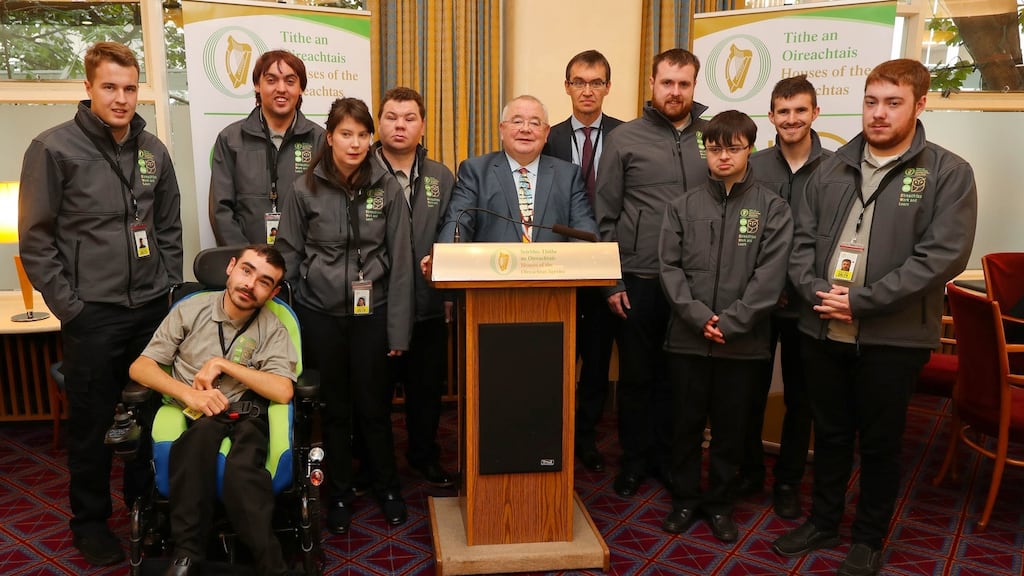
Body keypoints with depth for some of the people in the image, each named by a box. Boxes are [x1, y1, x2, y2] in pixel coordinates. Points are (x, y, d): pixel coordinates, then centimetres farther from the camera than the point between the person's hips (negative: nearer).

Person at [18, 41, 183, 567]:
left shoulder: (153, 150, 7)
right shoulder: (54, 148, -7)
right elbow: (35, 240, -7)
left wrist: (168, 283, 8)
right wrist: (68, 306, -10)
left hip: (152, 308, 4)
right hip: (92, 313, -4)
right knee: (93, 423, 8)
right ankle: (91, 519, 27)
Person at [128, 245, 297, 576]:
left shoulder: (272, 329, 3)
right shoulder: (190, 310, 5)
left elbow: (283, 392, -11)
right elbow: (139, 368, 1)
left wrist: (222, 365, -11)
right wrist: (189, 393, -16)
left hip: (245, 415, -1)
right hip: (194, 415, 1)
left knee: (241, 468, -35)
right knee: (204, 432, -36)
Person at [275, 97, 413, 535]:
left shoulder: (387, 188, -3)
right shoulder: (306, 188, -3)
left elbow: (400, 261, -3)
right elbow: (288, 254, 2)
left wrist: (398, 329, -6)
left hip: (371, 312, 0)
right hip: (320, 313, 0)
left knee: (373, 405, 7)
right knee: (334, 406, 12)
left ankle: (387, 488, 29)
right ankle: (339, 494, 29)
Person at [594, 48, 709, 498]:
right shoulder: (624, 139, 0)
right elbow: (605, 215, 0)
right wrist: (611, 281, -4)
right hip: (638, 280, -2)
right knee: (636, 376, 9)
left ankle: (669, 457, 29)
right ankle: (635, 459, 26)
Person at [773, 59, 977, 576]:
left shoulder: (949, 174, -3)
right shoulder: (832, 168, 9)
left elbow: (943, 255, -13)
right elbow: (802, 239, 7)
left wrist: (860, 300, -18)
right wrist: (815, 292, -11)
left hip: (893, 337, -3)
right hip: (822, 329, 4)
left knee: (880, 443, 10)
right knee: (829, 434, 16)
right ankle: (823, 522, 34)